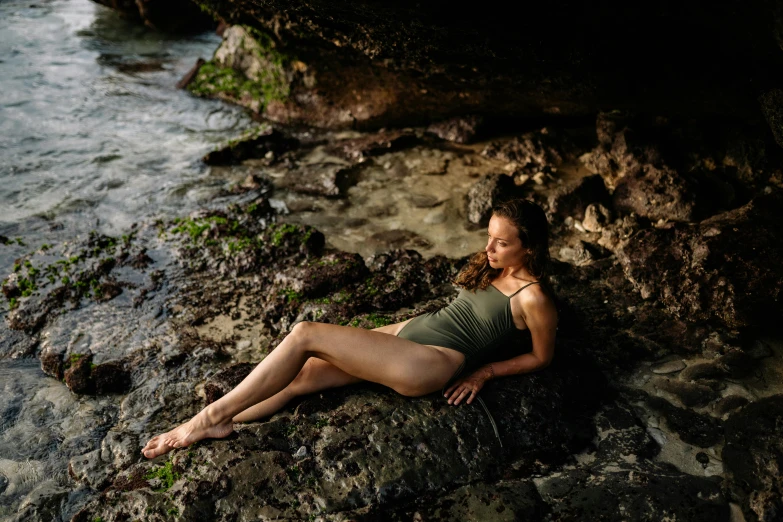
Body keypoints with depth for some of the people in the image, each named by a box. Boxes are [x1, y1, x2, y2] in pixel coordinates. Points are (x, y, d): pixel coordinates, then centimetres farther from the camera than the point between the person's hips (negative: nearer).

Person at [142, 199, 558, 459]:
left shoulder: (532, 298, -12)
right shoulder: (493, 267, 11)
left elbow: (543, 357, -1)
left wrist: (484, 372, -3)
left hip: (430, 365, -9)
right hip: (411, 331, 9)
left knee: (304, 335, -17)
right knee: (302, 376, -5)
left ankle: (213, 416, -7)